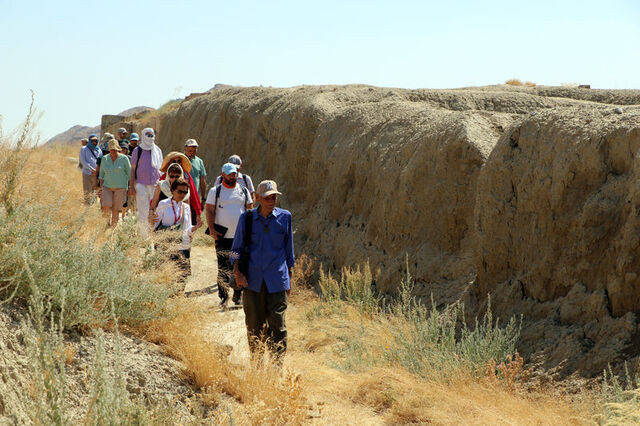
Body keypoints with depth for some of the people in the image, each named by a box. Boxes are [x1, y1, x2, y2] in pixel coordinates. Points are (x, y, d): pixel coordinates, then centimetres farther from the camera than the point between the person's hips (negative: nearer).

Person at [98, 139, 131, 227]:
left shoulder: (124, 158, -4)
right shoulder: (105, 159, 5)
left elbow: (129, 173, 2)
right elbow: (101, 174, 13)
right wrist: (101, 187, 8)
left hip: (120, 188, -2)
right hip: (107, 187, 2)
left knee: (116, 209, -2)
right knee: (106, 207, -14)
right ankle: (108, 220, 14)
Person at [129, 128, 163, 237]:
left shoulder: (158, 151, 14)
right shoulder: (138, 150, 3)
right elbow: (133, 169, 2)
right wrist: (131, 186, -5)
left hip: (155, 184, 4)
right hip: (141, 184, -3)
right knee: (143, 211, -9)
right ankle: (143, 233, -4)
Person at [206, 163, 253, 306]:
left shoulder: (244, 191, 11)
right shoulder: (215, 191, 4)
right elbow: (210, 211, 0)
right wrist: (211, 229, -10)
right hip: (222, 235, -2)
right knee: (222, 267, -3)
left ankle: (238, 295, 12)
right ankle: (223, 296, 1)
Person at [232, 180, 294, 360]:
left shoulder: (284, 217, 4)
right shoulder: (247, 218, 2)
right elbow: (237, 248, 9)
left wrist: (289, 276, 15)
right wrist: (237, 271, -5)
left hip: (277, 281, -1)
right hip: (253, 279, 1)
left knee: (277, 324, -6)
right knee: (254, 324, 6)